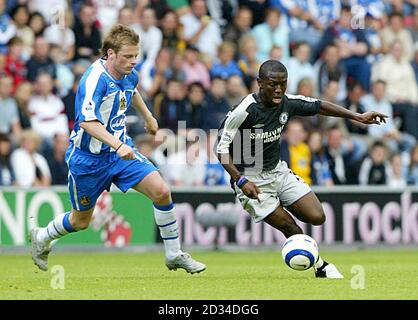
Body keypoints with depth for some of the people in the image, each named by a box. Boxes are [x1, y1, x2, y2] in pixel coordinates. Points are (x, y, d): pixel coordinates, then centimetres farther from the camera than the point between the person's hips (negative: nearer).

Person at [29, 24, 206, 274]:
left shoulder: (129, 75, -2)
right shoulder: (95, 79, -26)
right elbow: (87, 122, -39)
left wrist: (148, 116, 35)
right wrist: (118, 145, -49)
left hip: (121, 149, 6)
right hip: (88, 157, -6)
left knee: (161, 191, -15)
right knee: (81, 221, 11)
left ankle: (174, 254, -1)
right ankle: (41, 238, 42)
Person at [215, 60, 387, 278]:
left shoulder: (288, 103, -6)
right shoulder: (244, 111, -24)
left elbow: (318, 106, 11)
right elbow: (222, 149, -19)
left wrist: (357, 117, 9)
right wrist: (241, 180, -29)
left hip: (278, 171, 6)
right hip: (252, 179, -6)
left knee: (317, 217, -5)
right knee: (291, 229, -12)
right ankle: (320, 266, 10)